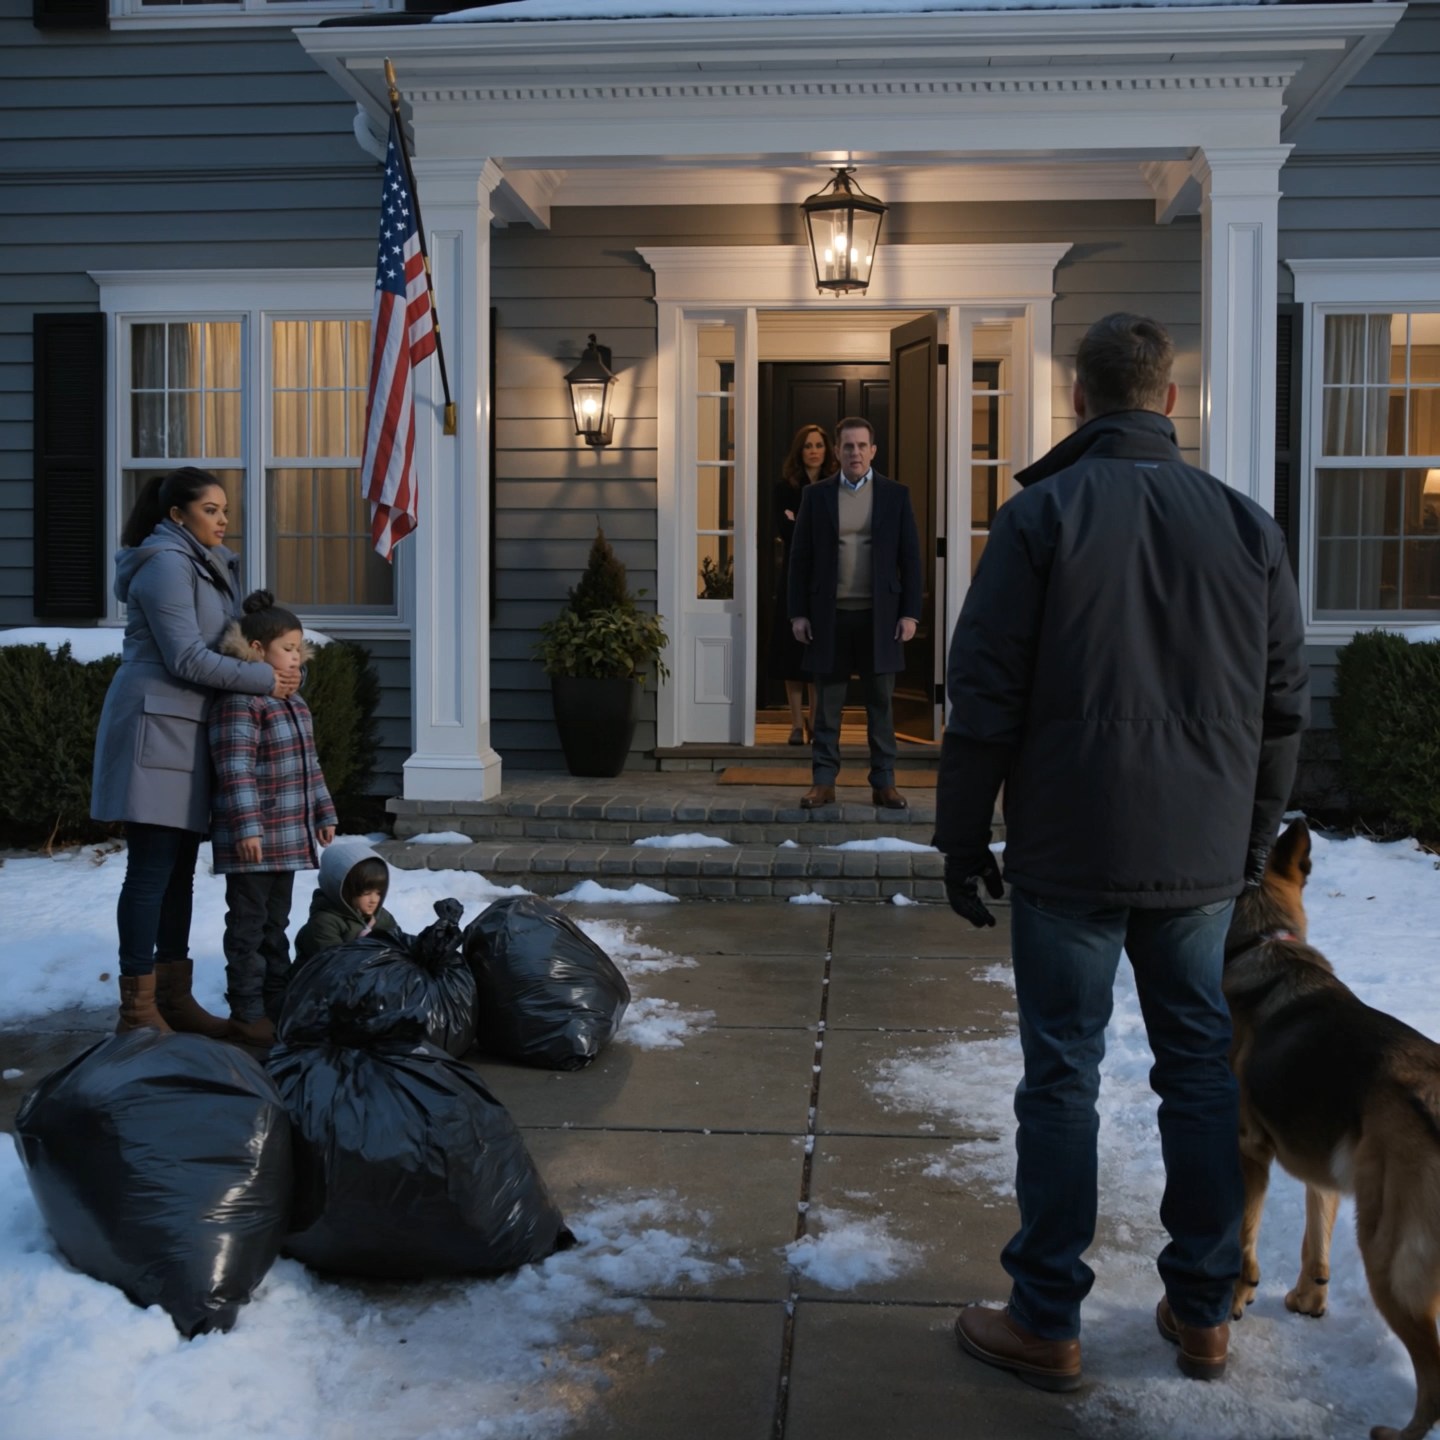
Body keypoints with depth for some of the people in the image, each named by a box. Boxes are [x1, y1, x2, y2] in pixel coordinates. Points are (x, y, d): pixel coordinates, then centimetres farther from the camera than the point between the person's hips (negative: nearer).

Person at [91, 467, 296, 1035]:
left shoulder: (206, 563, 18)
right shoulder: (166, 564, -12)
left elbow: (221, 643, 21)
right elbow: (187, 658, -18)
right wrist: (263, 679, -12)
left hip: (188, 730, 10)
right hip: (156, 726, -10)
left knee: (179, 871, 12)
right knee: (151, 871, -8)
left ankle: (173, 996, 19)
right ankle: (138, 1010, -3)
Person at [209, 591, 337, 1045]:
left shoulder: (294, 704, 14)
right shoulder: (238, 703, -16)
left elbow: (309, 765, 21)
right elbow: (235, 771, -22)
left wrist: (324, 813, 20)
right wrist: (246, 828, -26)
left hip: (289, 838, 9)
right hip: (253, 840, -9)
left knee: (276, 923, 16)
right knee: (249, 923, -1)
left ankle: (276, 1002, 25)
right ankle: (247, 1012, 5)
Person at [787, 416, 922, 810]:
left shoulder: (895, 495, 5)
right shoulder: (816, 495, 6)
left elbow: (910, 557, 4)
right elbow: (800, 557, 5)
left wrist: (909, 612, -3)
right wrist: (798, 613, -1)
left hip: (880, 616, 0)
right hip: (829, 616, 0)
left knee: (880, 704, 5)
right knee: (827, 704, 4)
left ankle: (883, 783, 12)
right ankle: (823, 781, 10)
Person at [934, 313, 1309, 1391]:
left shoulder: (1042, 514, -5)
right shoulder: (1246, 522, 6)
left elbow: (986, 698, -8)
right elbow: (1285, 705, 10)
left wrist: (963, 836, 1)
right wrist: (1255, 838, 19)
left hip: (1070, 852, -3)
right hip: (1204, 856, 4)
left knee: (1062, 1076, 4)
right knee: (1202, 1068, 13)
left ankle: (1046, 1323, 12)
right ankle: (1203, 1313, 22)